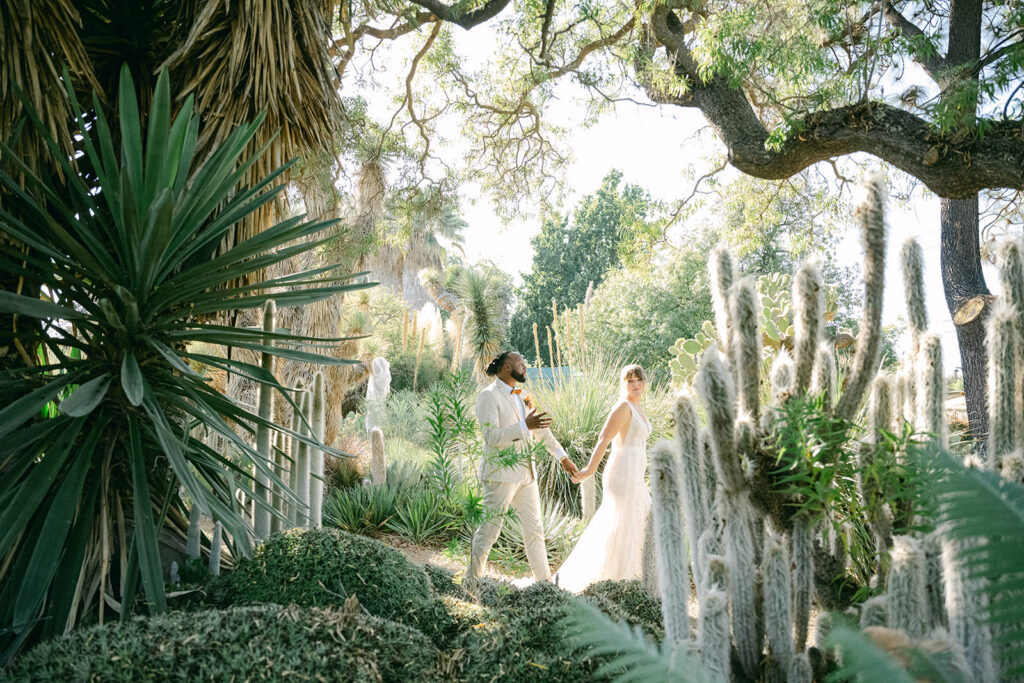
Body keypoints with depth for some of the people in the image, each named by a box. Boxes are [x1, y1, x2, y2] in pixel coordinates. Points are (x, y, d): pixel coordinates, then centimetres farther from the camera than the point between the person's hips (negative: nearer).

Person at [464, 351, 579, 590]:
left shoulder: (520, 396, 14)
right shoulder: (489, 395, -10)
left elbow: (541, 429, 22)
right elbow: (491, 437, -19)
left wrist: (563, 457, 23)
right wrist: (525, 426, -24)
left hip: (525, 472, 8)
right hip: (501, 472, -8)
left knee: (534, 529, 13)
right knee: (489, 529, -1)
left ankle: (544, 581, 24)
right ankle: (471, 584, 13)